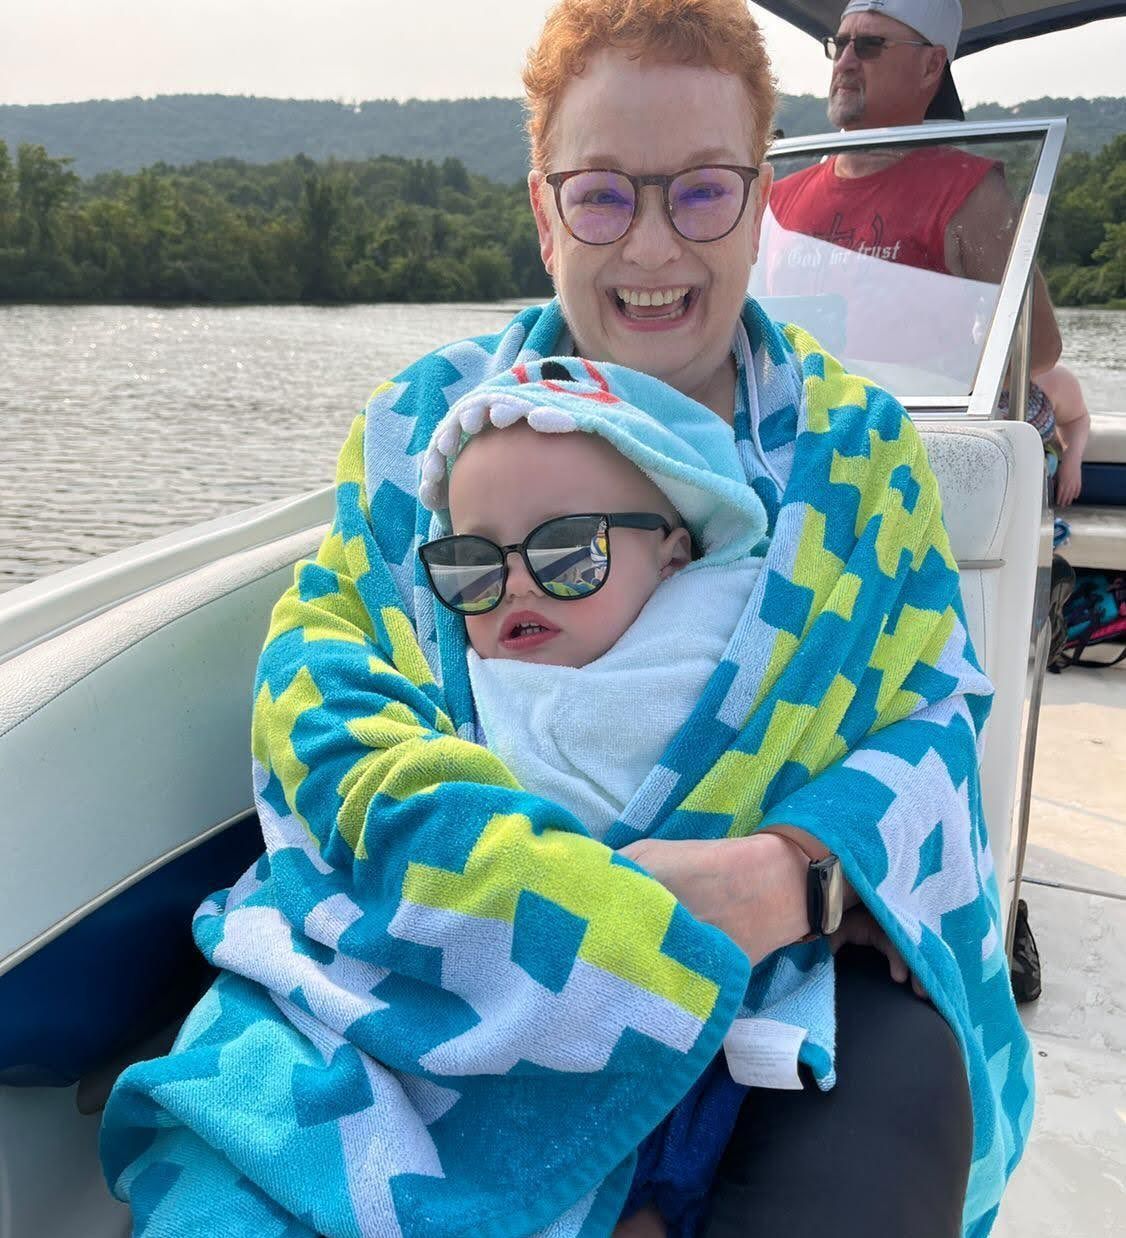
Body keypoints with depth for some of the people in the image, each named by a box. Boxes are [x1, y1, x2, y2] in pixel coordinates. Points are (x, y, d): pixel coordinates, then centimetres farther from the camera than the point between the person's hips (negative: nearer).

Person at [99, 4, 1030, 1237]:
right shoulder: (423, 419, 8)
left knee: (902, 1074, -31)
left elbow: (938, 710, 4)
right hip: (442, 964, 0)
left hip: (787, 962, 2)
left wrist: (799, 871, -20)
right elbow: (319, 673, -3)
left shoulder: (861, 445, 9)